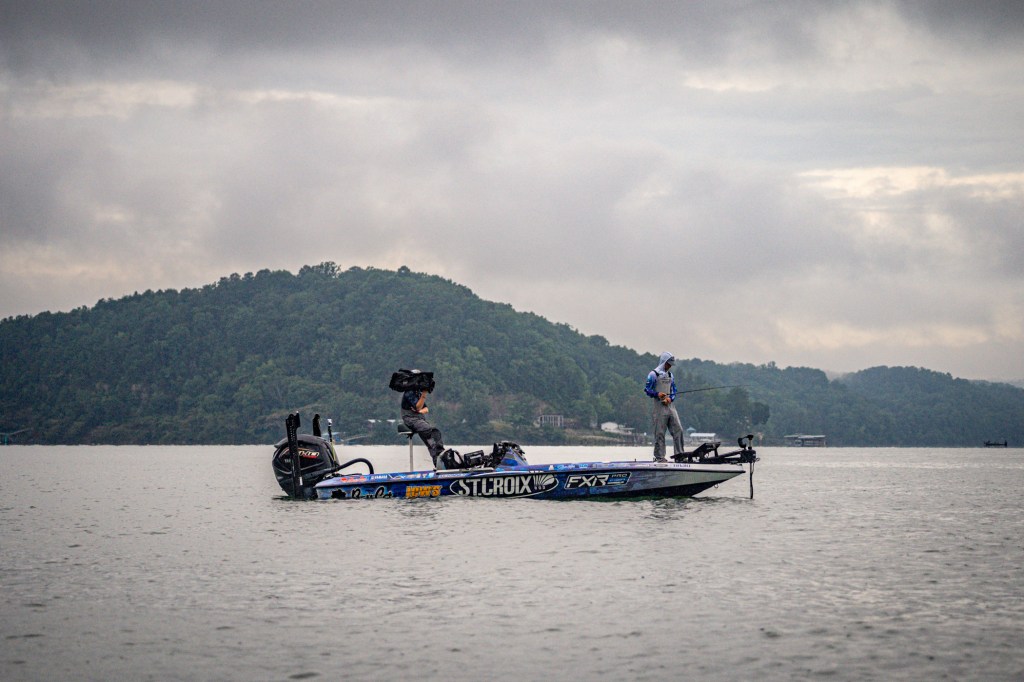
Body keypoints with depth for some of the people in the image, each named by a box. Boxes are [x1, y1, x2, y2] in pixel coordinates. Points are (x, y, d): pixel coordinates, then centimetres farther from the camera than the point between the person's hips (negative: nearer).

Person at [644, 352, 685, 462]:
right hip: (659, 406, -6)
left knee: (678, 429, -1)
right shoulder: (654, 374, -2)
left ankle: (679, 454, 4)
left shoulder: (670, 375, 18)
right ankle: (659, 456, 1)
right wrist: (657, 394, -22)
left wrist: (670, 398, -2)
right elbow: (646, 389, -5)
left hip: (670, 405, 6)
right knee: (660, 433, -4)